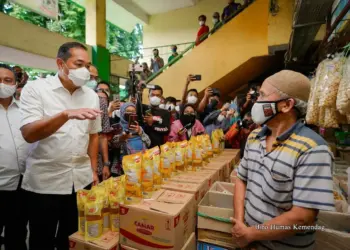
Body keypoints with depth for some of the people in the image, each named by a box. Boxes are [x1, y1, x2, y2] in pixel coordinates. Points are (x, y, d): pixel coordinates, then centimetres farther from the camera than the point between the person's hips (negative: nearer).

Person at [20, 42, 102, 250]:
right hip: (44, 182, -3)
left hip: (81, 180, 4)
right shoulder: (35, 89, -8)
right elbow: (29, 134, -19)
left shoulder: (92, 96, 5)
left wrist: (93, 170, 8)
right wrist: (66, 114, -33)